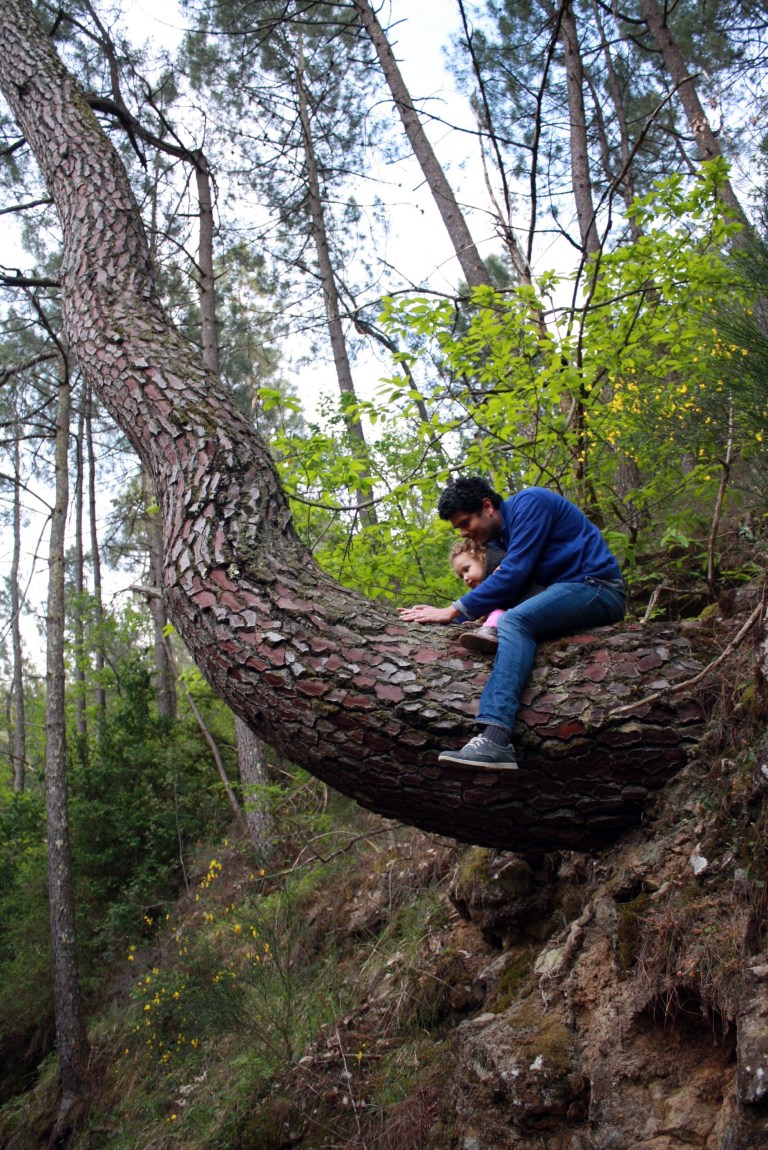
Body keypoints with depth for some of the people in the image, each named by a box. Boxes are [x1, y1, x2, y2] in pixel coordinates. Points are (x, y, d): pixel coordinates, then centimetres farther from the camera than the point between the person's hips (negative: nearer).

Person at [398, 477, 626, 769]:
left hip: (596, 586, -10)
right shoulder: (501, 535, 19)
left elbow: (513, 574, -18)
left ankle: (495, 739, -45)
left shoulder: (528, 503, -9)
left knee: (514, 622, -29)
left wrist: (452, 611, -16)